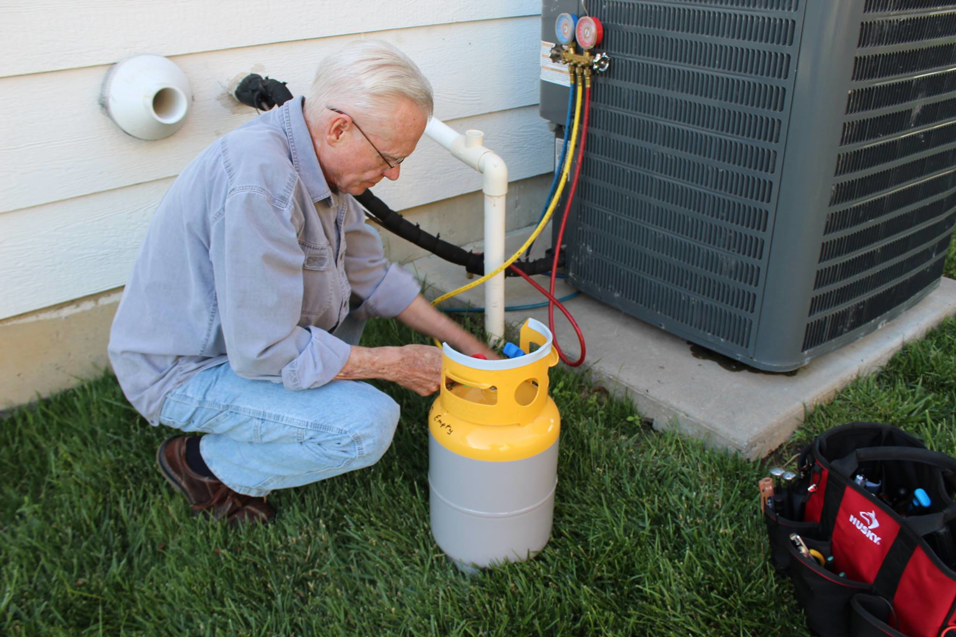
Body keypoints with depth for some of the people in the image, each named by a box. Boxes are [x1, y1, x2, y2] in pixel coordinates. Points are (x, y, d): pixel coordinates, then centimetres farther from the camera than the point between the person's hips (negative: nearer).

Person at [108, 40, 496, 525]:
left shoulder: (318, 157, -3)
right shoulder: (258, 184, -33)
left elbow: (370, 273, 7)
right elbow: (264, 352, -31)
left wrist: (462, 341, 4)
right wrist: (395, 364, -20)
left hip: (240, 329, 9)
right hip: (183, 372, -9)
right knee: (367, 424, -23)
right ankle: (203, 463, 1)